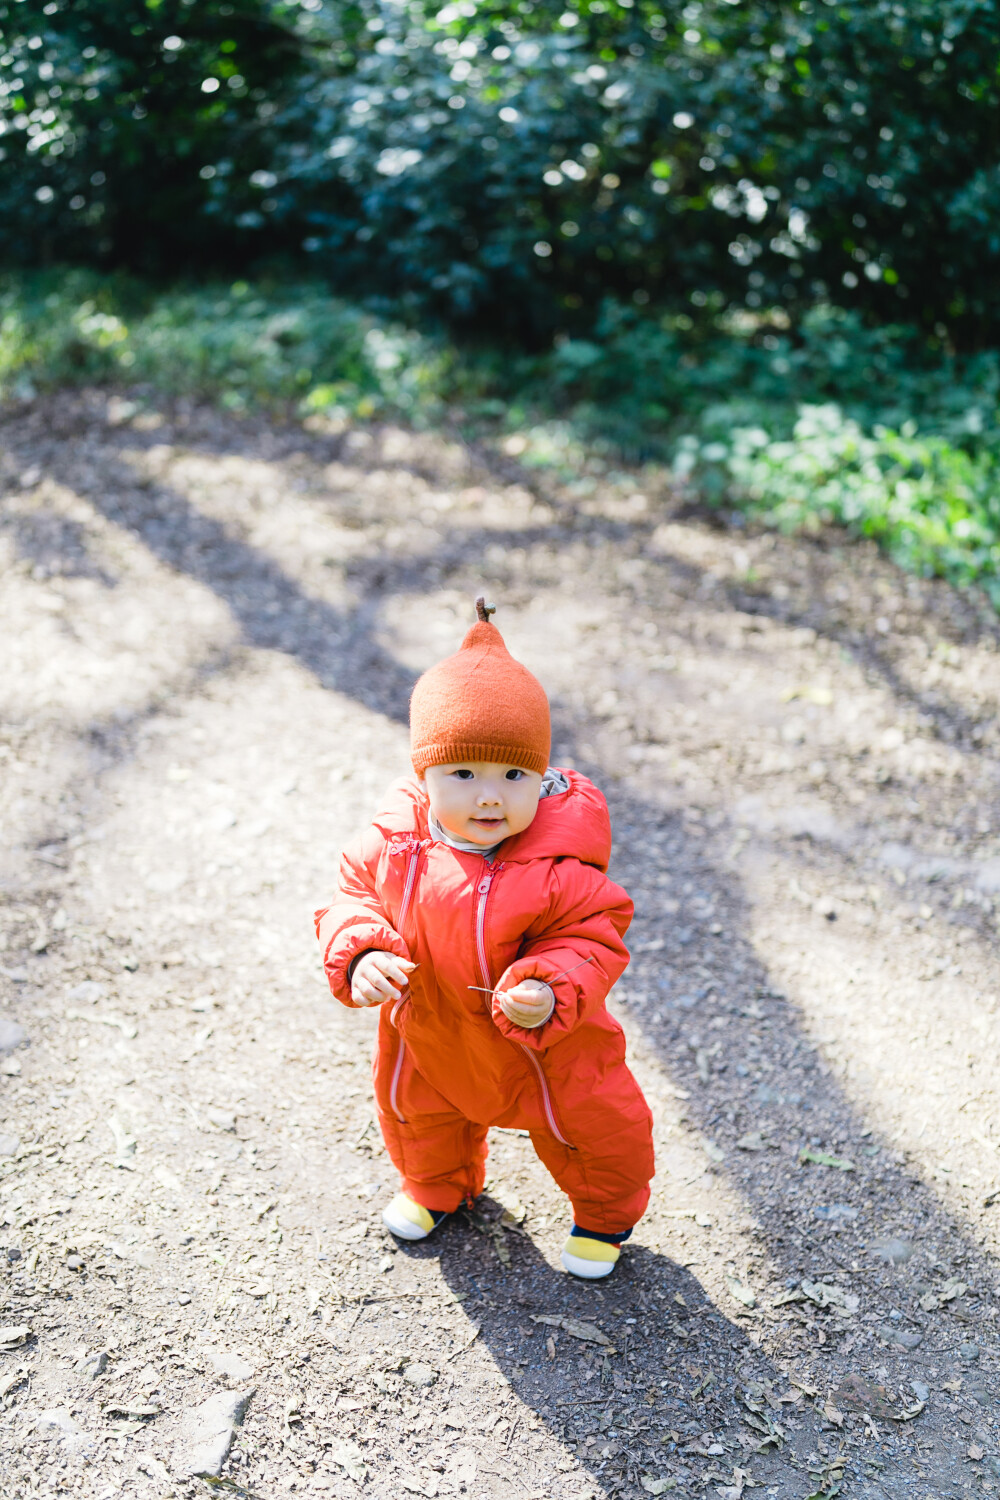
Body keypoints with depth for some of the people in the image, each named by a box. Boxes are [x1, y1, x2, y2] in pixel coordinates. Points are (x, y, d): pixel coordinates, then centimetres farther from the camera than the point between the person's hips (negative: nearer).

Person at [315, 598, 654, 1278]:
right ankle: (440, 1185, 66)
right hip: (428, 1039, 4)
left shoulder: (557, 869, -32)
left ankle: (606, 1212, 49)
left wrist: (551, 994, -42)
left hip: (543, 1044, -3)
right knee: (417, 1113, 30)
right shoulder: (394, 845, -21)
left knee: (591, 1122, 13)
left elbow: (594, 940, -25)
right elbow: (353, 895, -8)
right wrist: (361, 955, -27)